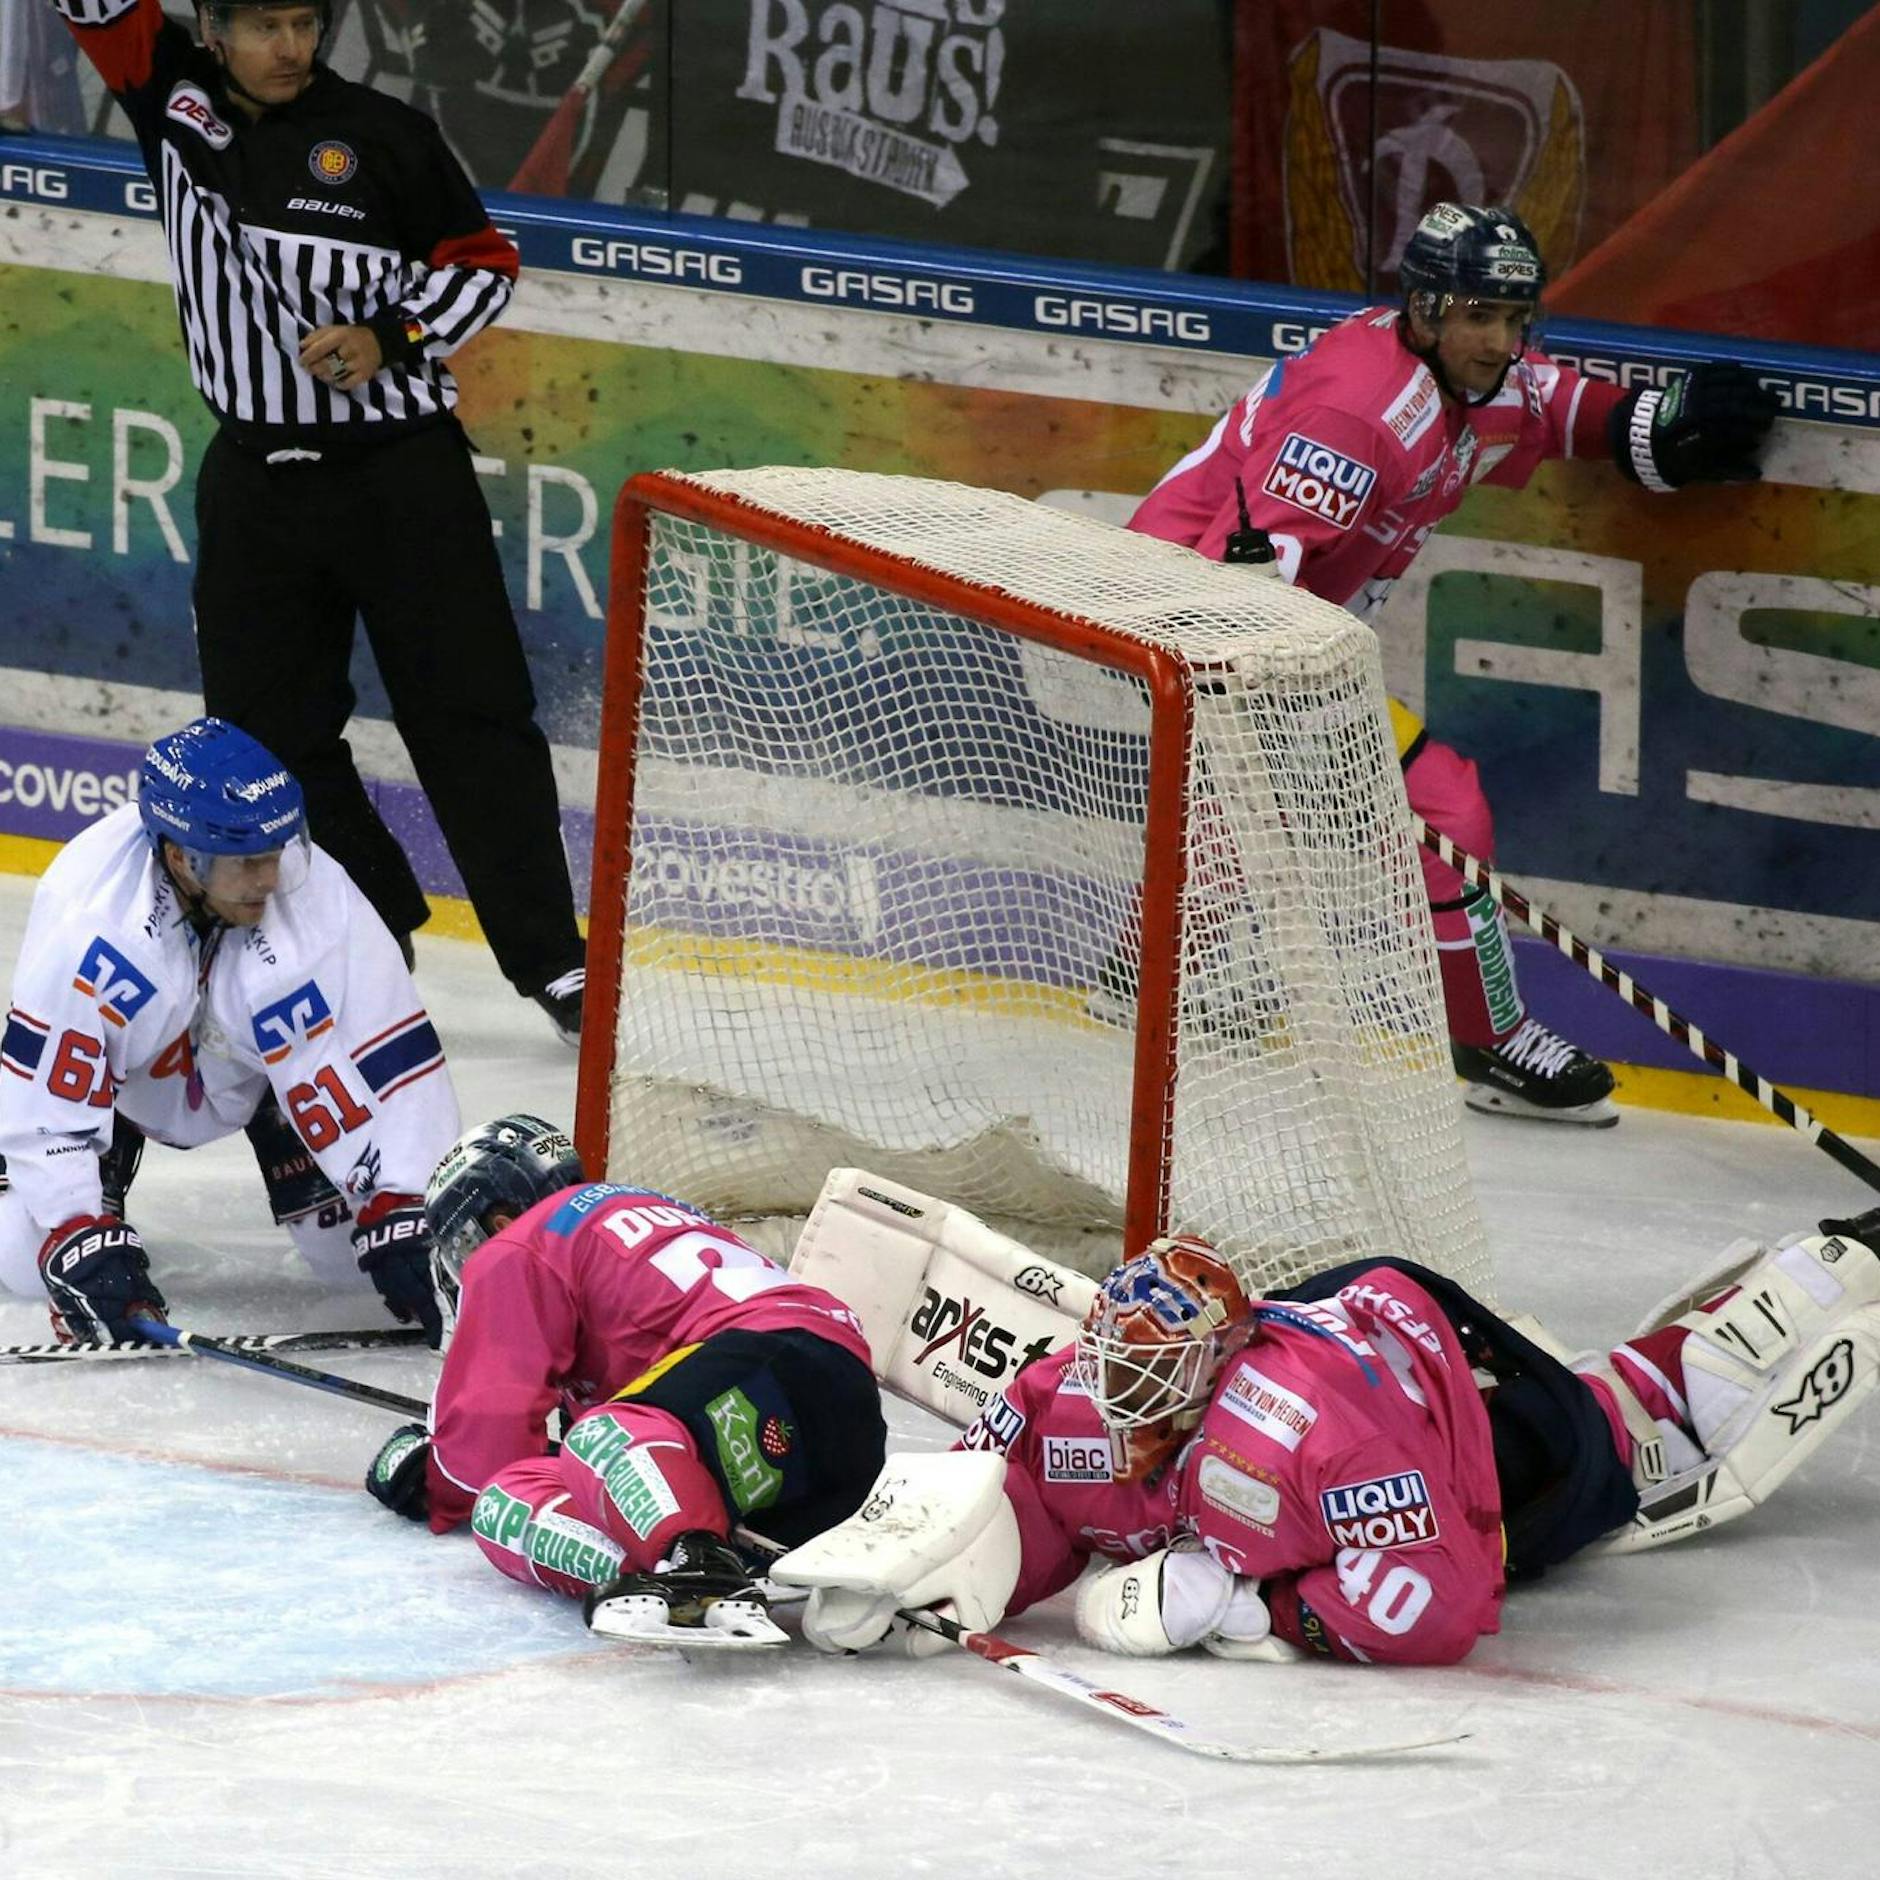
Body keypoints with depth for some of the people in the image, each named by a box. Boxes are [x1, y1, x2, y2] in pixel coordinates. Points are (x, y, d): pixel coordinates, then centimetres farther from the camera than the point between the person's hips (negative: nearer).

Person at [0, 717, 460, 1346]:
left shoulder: (318, 897, -36)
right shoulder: (86, 922, -40)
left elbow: (387, 1061, -31)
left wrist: (403, 1222, -36)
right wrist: (85, 1247, -39)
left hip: (264, 1060, 1)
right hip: (121, 1073, -1)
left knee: (354, 1249, -10)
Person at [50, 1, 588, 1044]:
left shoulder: (382, 135, -8)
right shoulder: (172, 97, 1)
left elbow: (483, 263, 0)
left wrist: (391, 340, -16)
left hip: (400, 474, -4)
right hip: (255, 478, 4)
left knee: (469, 720, -3)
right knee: (265, 726, 8)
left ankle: (551, 962, 2)